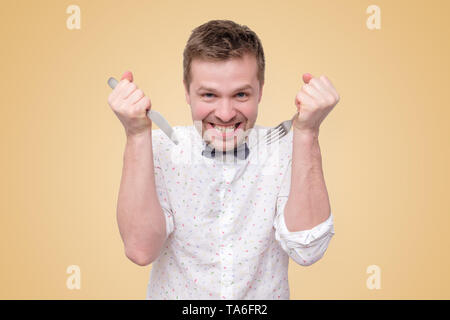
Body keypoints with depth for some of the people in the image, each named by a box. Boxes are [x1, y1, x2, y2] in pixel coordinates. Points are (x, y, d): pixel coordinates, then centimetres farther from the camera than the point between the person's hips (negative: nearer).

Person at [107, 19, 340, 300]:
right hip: (177, 294, 0)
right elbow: (141, 249, -17)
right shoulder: (158, 148, -6)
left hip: (264, 305, 0)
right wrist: (137, 135, -20)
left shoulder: (289, 149, -6)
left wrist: (308, 133, -21)